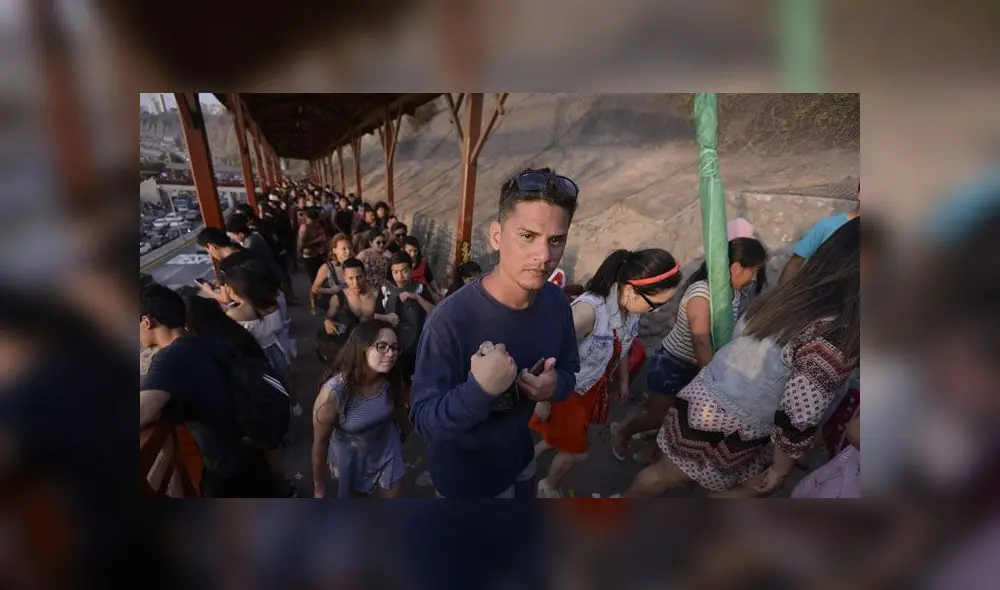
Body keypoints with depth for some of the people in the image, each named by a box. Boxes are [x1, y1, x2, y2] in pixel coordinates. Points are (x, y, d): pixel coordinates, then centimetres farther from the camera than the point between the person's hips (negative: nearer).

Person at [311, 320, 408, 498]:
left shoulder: (391, 380, -21)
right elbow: (320, 443, -20)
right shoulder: (334, 392, -34)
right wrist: (319, 488, -9)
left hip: (387, 450, 3)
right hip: (353, 459, -3)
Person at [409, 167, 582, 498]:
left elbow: (569, 369, 0)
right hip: (464, 476, -6)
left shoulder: (556, 302, -15)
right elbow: (422, 419, -28)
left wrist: (555, 386, -22)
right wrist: (479, 389, -45)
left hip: (520, 458, 6)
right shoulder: (452, 319, -33)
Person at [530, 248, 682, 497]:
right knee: (576, 451, 11)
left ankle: (531, 456, 54)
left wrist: (623, 381, 19)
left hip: (592, 386, 7)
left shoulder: (631, 307, -16)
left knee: (568, 436, 26)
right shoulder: (589, 309, -40)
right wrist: (544, 401, -19)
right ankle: (548, 486, 42)